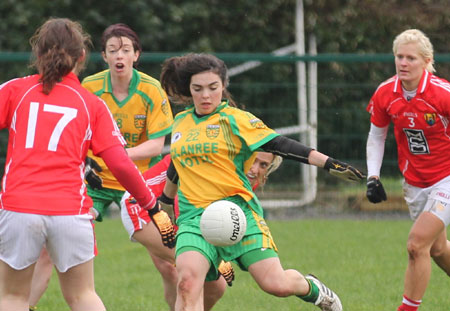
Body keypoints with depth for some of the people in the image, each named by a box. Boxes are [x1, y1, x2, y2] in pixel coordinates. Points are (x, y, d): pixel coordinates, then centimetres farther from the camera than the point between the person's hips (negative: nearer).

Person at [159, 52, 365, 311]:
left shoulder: (235, 119, -1)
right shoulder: (180, 123, 14)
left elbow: (280, 145, -8)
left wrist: (329, 163, -16)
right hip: (194, 218, 3)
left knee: (277, 284, -10)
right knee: (188, 281, -24)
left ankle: (312, 288, 27)